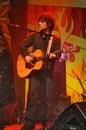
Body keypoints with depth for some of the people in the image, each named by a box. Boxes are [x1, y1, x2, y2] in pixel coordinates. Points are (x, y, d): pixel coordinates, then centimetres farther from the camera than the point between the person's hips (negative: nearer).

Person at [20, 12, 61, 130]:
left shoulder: (56, 39, 5)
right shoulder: (34, 36, 8)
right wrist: (26, 56, -8)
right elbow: (22, 46, 8)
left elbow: (58, 53, -2)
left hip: (48, 70, -1)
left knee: (47, 97, 1)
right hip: (34, 68, 1)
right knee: (32, 95, -2)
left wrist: (53, 55, -24)